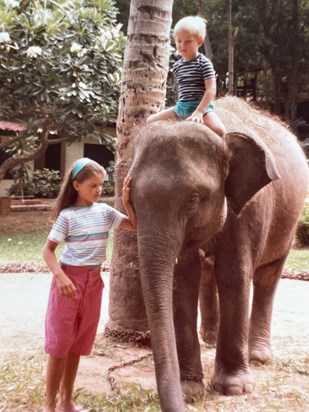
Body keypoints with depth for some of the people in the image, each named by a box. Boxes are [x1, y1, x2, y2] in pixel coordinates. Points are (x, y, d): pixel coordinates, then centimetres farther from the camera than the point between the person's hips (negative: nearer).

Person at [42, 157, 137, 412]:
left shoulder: (104, 211, 5)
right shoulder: (68, 215, -10)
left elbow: (136, 227, 4)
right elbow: (48, 250, -10)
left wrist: (127, 202, -7)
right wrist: (60, 276, -24)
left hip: (93, 280, 5)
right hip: (70, 278, -5)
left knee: (78, 343, 12)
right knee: (60, 342, -1)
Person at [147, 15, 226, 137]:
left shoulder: (204, 63, -9)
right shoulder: (177, 65, 9)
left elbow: (211, 89, -17)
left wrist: (199, 111, -24)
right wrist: (180, 106, 16)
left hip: (202, 106, -6)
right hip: (181, 107, 7)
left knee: (219, 130, -33)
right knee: (151, 121, 5)